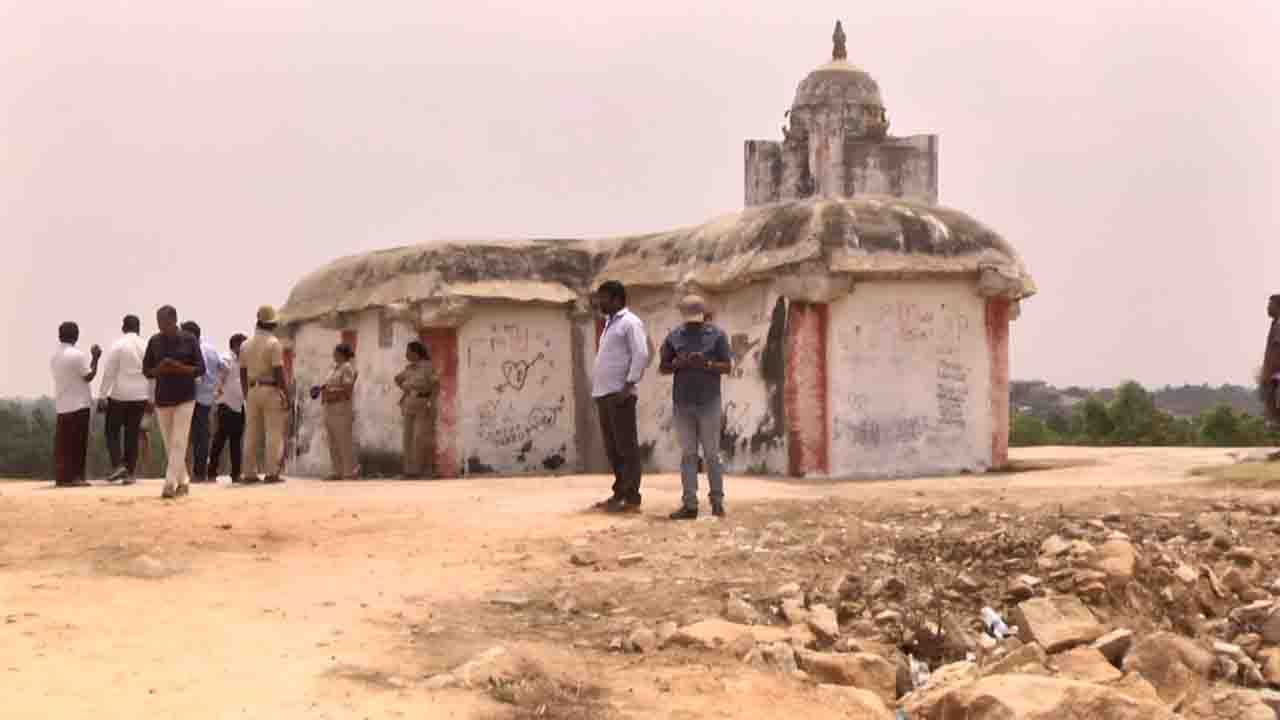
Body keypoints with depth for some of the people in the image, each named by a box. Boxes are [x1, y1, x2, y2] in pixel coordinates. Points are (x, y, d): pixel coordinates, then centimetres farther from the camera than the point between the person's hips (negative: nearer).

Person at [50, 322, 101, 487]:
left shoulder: (54, 356, 11)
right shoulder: (77, 354, -13)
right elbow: (89, 376, -11)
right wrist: (95, 358, 0)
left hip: (61, 404, 7)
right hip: (78, 404, -7)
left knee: (62, 442, 7)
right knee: (77, 441, -2)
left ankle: (61, 477, 7)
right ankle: (73, 477, -2)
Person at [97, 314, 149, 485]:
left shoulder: (117, 345, -6)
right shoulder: (147, 346, 5)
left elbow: (109, 372, -9)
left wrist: (102, 396, -6)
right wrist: (151, 398, 15)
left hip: (119, 395, -3)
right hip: (140, 396, 3)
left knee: (112, 431, 8)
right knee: (133, 434, 8)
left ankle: (118, 465, -10)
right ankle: (130, 473, 6)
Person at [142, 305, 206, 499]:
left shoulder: (189, 340, -3)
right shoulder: (154, 341, 5)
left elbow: (200, 369, -3)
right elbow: (146, 370, 8)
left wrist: (180, 368, -19)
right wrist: (159, 369, -14)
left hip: (185, 398, -4)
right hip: (162, 399, 4)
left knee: (178, 443, -11)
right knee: (169, 445, 8)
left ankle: (170, 484, -14)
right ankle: (183, 481, 19)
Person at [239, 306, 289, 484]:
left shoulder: (246, 344, 10)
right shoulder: (274, 343, -8)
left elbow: (242, 373, 13)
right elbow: (279, 371, -14)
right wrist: (287, 395, -11)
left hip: (252, 391, 6)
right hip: (271, 390, -6)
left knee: (251, 433, 8)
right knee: (274, 433, -4)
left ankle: (249, 473, 8)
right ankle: (271, 472, -10)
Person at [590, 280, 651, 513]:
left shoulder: (630, 322, -5)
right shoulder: (609, 323, 21)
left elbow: (641, 355, -15)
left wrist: (628, 386, -20)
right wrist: (598, 389, 16)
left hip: (619, 394, -9)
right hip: (603, 393, 9)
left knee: (626, 446, -7)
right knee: (612, 447, 11)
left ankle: (631, 498, -7)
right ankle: (619, 494, 17)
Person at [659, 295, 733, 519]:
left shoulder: (717, 335, 1)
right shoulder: (674, 337, 7)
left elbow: (728, 366, -2)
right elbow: (662, 368, 8)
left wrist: (706, 364, -18)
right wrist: (679, 363, -12)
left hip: (709, 403, -2)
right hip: (682, 403, 2)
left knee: (711, 454, 0)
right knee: (687, 454, 2)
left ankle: (717, 501, 7)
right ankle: (689, 504, 2)